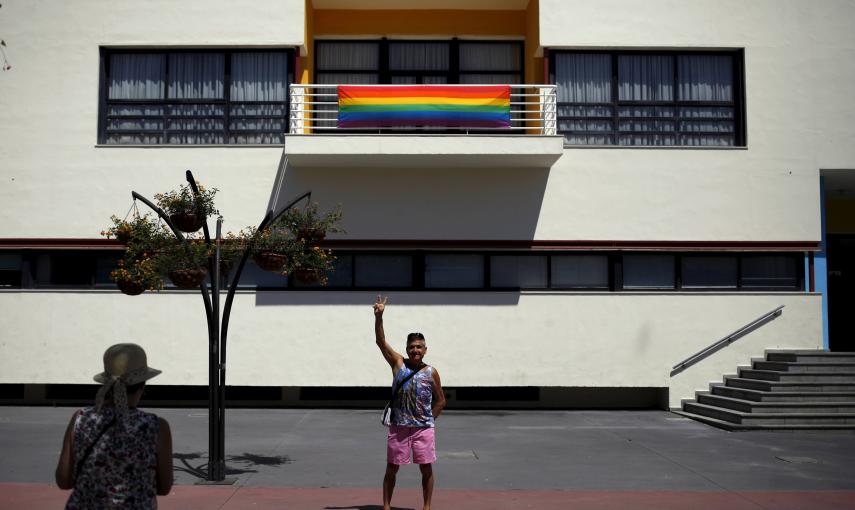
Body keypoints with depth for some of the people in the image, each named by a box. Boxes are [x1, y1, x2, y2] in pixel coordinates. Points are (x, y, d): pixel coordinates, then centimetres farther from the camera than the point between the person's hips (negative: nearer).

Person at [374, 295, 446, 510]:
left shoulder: (431, 372, -1)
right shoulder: (398, 363, -2)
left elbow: (440, 400, 9)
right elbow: (380, 341, -12)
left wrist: (428, 419, 3)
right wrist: (379, 317, -23)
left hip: (423, 428, 0)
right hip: (398, 427, 0)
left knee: (426, 468, 4)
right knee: (391, 468, 7)